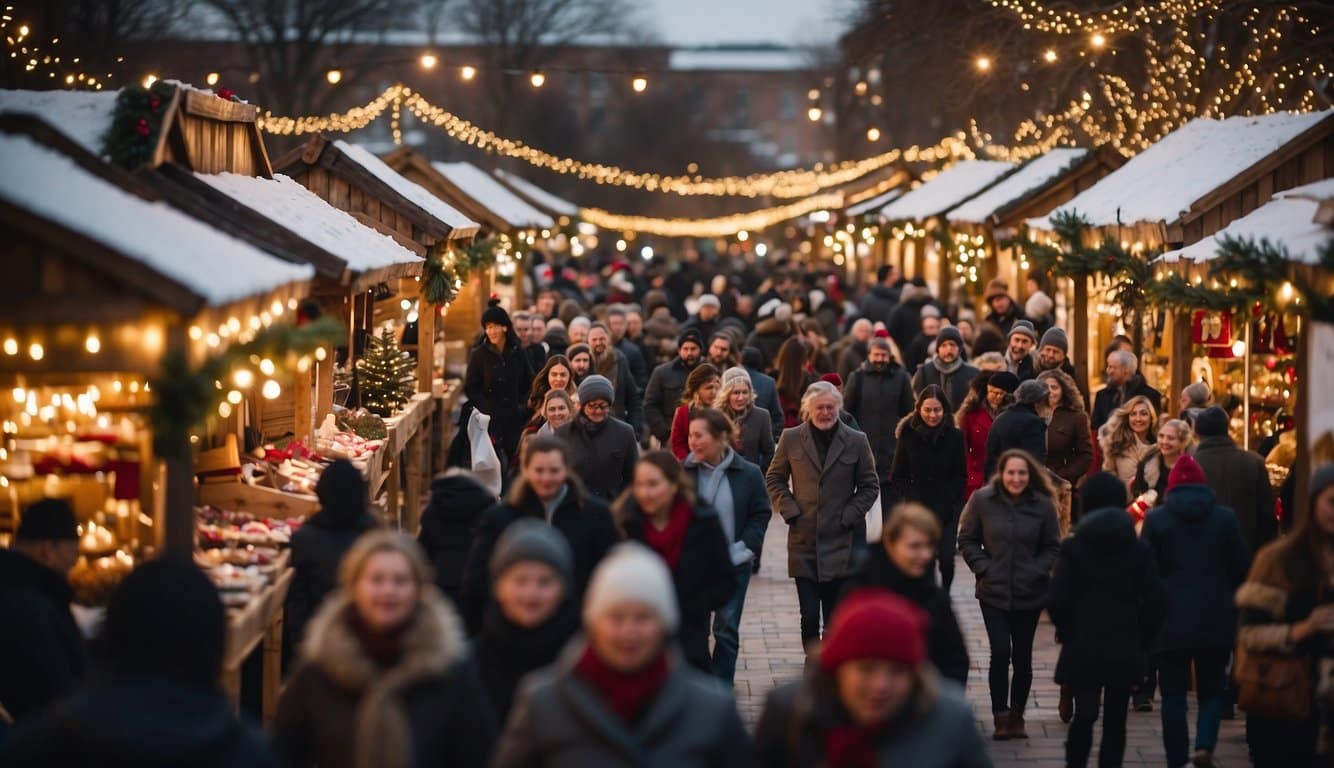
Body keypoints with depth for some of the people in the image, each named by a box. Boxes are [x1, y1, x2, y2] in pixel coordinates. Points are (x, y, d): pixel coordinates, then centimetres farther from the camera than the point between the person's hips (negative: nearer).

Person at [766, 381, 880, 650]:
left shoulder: (856, 441, 2)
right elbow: (774, 479, 13)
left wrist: (849, 516, -4)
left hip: (841, 543, 0)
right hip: (803, 542, 0)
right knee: (809, 616, 0)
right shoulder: (791, 439, 4)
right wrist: (789, 510, -1)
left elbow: (870, 486, 8)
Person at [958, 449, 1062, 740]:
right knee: (1000, 653, -10)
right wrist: (984, 568, -10)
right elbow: (967, 540, 3)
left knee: (1022, 656, 7)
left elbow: (1052, 547, 4)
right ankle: (1001, 716, 4)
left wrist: (1036, 571, -10)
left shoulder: (1042, 505, -4)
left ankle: (1017, 715, 22)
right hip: (993, 592, -1)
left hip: (1030, 594, 1)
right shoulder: (982, 500, -5)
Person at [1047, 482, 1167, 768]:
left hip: (1083, 648, -1)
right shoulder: (1139, 549, 0)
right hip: (1126, 650, 1)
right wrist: (1142, 639, 7)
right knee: (1116, 718, 8)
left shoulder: (1073, 547, -5)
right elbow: (1156, 601, -5)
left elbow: (1057, 600, -10)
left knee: (1084, 714, 4)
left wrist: (1067, 632, 7)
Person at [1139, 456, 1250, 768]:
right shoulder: (1225, 518, -1)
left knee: (1173, 693, 7)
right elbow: (1241, 568, 2)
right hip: (1216, 621, 1)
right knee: (1212, 689, 11)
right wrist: (1234, 606, 17)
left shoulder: (1156, 519, -3)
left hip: (1171, 619, -1)